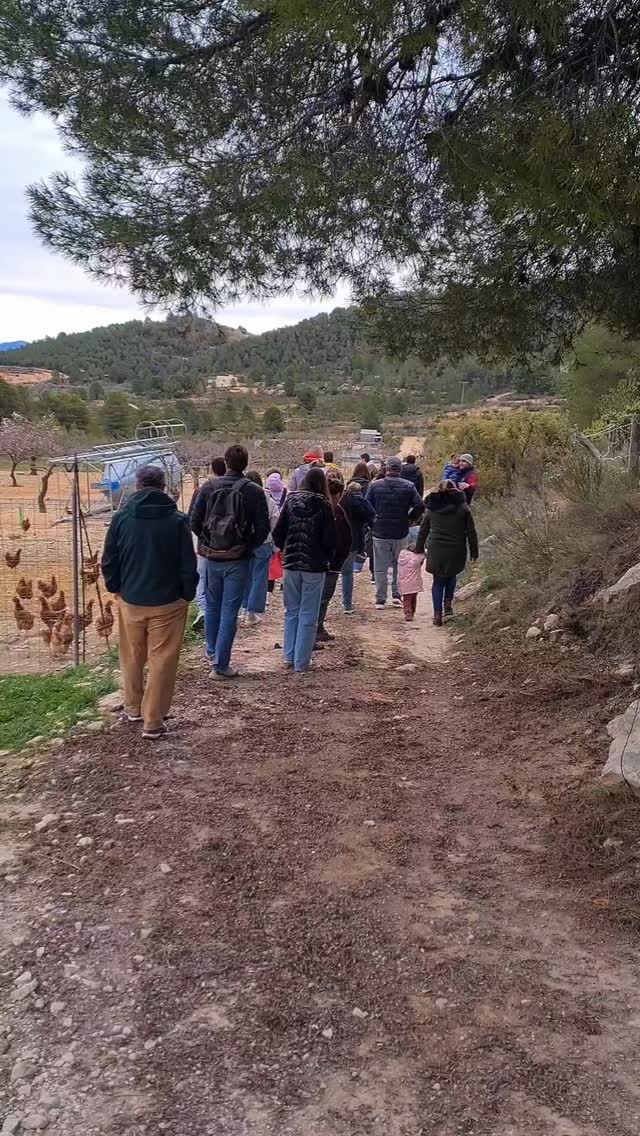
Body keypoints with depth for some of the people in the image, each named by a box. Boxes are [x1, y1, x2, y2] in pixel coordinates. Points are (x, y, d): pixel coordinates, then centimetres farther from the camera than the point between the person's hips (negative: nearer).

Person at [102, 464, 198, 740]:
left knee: (132, 659, 21)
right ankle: (153, 723, 9)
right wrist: (188, 595, 6)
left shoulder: (121, 518, -5)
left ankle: (133, 708, 37)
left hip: (130, 601, 3)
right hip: (167, 603, -2)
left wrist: (116, 588, 15)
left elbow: (108, 561, 0)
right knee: (162, 662, 6)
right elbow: (188, 565, -8)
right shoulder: (177, 520, -10)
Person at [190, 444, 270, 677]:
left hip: (211, 558, 3)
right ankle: (221, 664, 2)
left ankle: (212, 653, 34)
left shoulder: (208, 488, -3)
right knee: (229, 612, 2)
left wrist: (207, 543, 11)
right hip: (238, 560, -2)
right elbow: (263, 528, -9)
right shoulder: (254, 492, -8)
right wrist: (249, 546, 7)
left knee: (212, 607, 20)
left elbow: (194, 522, -5)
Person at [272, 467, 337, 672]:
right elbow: (330, 538, -8)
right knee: (308, 615, 5)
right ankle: (301, 661, 8)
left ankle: (288, 657, 19)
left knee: (291, 611, 16)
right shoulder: (323, 506, -9)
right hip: (315, 565, -3)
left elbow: (278, 533, -1)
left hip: (291, 563, 3)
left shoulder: (290, 501, -1)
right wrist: (327, 557, 11)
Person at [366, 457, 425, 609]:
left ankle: (380, 599, 10)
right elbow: (420, 506, -11)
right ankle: (396, 595, 12)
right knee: (399, 565, 18)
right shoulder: (408, 486, -4)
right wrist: (409, 518, 5)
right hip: (401, 533, 1)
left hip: (380, 533, -1)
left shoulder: (375, 486, -4)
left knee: (380, 568, 8)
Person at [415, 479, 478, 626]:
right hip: (456, 552, -1)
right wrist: (474, 552, 6)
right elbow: (471, 532, 1)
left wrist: (419, 550, 17)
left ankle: (438, 614, 7)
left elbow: (423, 531, 10)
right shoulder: (462, 507, 1)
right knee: (452, 575, 25)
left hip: (436, 551, 1)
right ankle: (448, 602, 9)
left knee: (438, 581, 11)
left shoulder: (431, 508, 6)